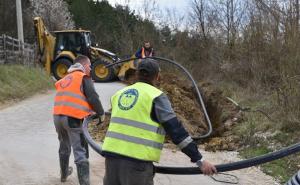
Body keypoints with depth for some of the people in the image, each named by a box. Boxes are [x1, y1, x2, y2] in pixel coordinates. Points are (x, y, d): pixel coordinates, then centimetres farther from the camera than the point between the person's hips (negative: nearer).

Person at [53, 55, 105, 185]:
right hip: (73, 118, -7)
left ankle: (64, 174, 45)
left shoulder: (64, 79, 23)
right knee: (81, 153, -4)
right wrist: (101, 113, 4)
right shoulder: (84, 77, 1)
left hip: (58, 116, 7)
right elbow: (93, 98, -9)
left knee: (64, 147, 27)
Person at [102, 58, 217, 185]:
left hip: (111, 153, 6)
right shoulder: (156, 96, -4)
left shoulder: (119, 94, 16)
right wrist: (199, 160, -9)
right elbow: (175, 130, -10)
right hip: (136, 159, -6)